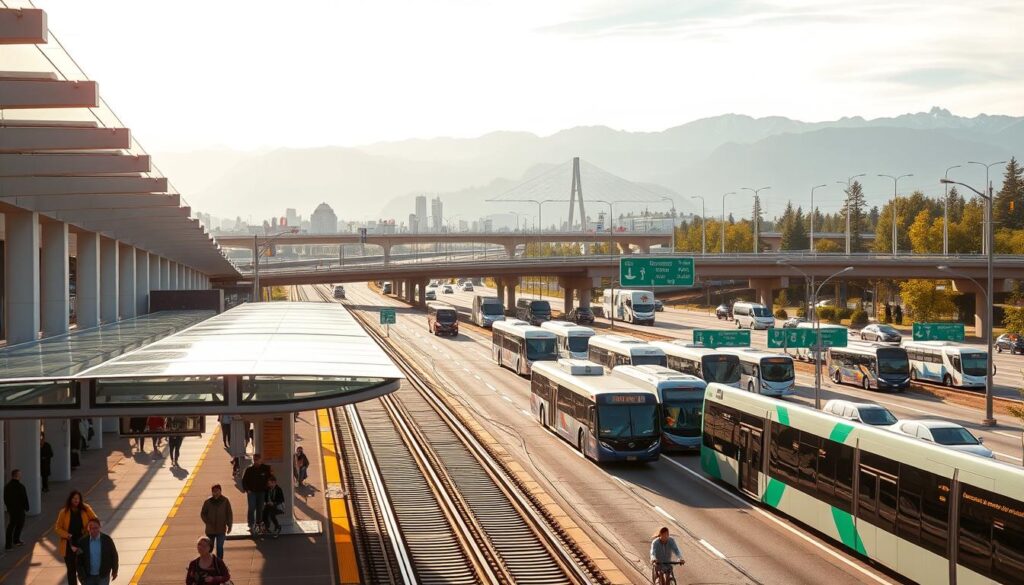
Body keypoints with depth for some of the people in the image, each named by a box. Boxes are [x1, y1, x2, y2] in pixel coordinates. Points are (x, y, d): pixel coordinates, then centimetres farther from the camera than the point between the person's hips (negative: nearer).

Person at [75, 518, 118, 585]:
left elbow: (114, 555, 2)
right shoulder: (83, 541, -8)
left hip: (103, 576, -1)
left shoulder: (107, 539, -9)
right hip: (88, 577, 1)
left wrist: (114, 571, 7)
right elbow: (79, 560, -2)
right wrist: (81, 575, -6)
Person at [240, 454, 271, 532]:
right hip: (252, 492, -2)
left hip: (261, 492, 2)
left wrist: (266, 489, 0)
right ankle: (251, 525, -5)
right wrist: (247, 489, -8)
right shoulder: (249, 469, -3)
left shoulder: (266, 469, -1)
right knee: (251, 509, -9)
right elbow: (244, 480, 2)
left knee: (260, 509, 9)